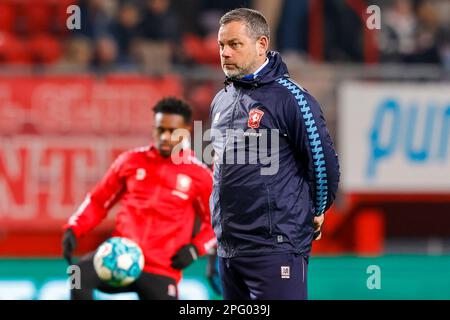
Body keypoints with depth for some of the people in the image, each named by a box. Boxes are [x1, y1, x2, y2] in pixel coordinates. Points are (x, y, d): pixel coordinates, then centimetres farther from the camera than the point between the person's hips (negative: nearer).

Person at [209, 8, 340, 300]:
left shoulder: (289, 97, -10)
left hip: (275, 246, -8)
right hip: (228, 248, 8)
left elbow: (324, 161, -8)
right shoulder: (221, 101, 14)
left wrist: (316, 213, 3)